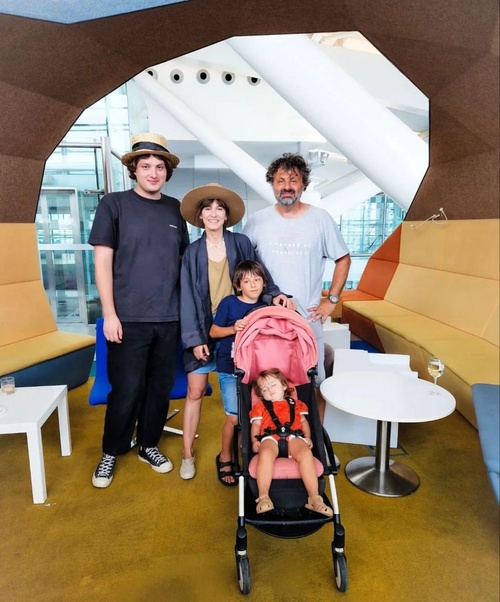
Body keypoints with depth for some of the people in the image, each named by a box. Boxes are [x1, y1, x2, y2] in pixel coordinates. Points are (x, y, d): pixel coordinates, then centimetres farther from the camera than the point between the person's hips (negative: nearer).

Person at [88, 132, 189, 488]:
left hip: (169, 317, 4)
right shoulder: (114, 204, -1)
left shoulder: (174, 208, 9)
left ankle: (148, 445, 32)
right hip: (128, 317, -3)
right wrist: (109, 313, -9)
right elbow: (102, 261, -4)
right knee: (126, 390, 4)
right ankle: (111, 452, 27)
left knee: (161, 387, 12)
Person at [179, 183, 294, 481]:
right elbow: (188, 297, -1)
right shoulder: (193, 252, 1)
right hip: (204, 329, 0)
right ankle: (188, 454, 20)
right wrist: (194, 338, -8)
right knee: (195, 392, 3)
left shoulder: (241, 243, 0)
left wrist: (275, 294, -17)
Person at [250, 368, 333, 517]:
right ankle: (263, 497, -33)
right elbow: (256, 425, 20)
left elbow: (303, 421, 27)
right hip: (270, 437, -1)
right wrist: (254, 440, 0)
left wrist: (307, 436, 7)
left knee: (306, 454, -34)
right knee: (265, 454, -38)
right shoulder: (260, 406, 32)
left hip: (293, 437, 1)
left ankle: (314, 498, -30)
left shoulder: (296, 404, 35)